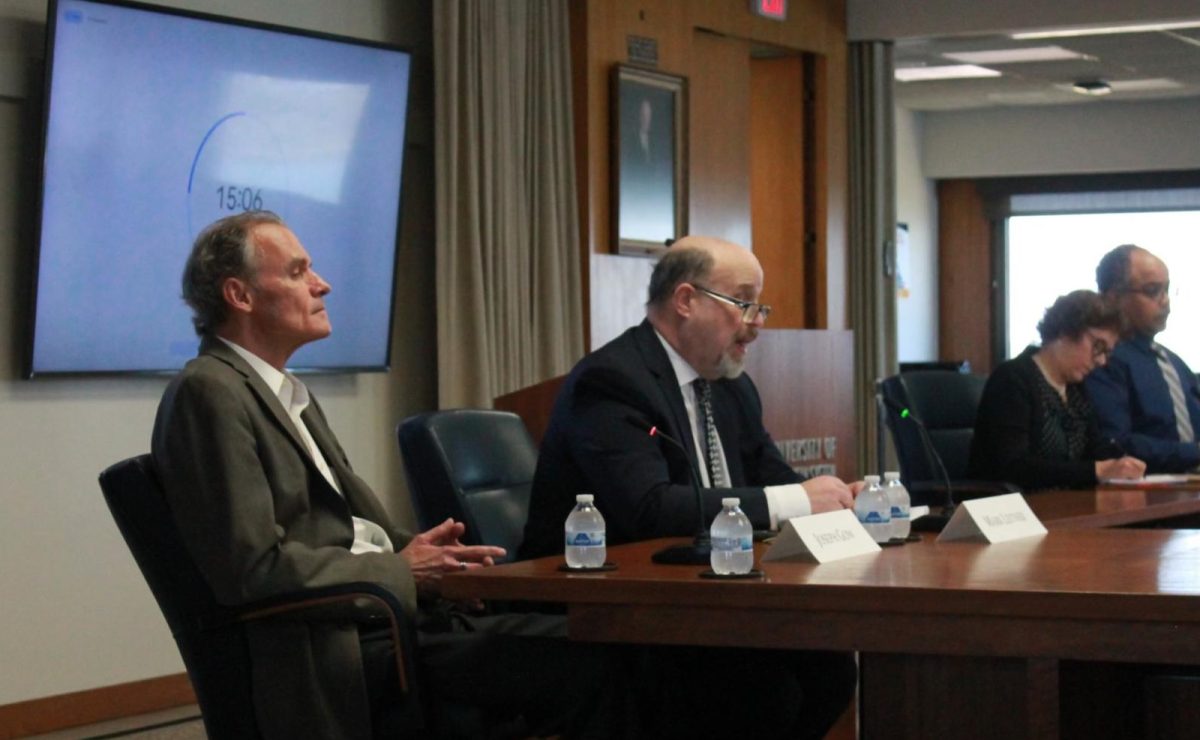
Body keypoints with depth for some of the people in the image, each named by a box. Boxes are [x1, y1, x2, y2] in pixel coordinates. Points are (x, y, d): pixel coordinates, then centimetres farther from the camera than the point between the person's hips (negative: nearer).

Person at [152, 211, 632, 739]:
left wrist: (419, 549, 0)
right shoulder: (207, 393, -10)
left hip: (389, 613, 9)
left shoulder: (289, 393, 20)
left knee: (582, 642, -6)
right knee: (571, 666, -21)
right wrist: (400, 571, -12)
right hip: (334, 649, -9)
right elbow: (255, 567, -18)